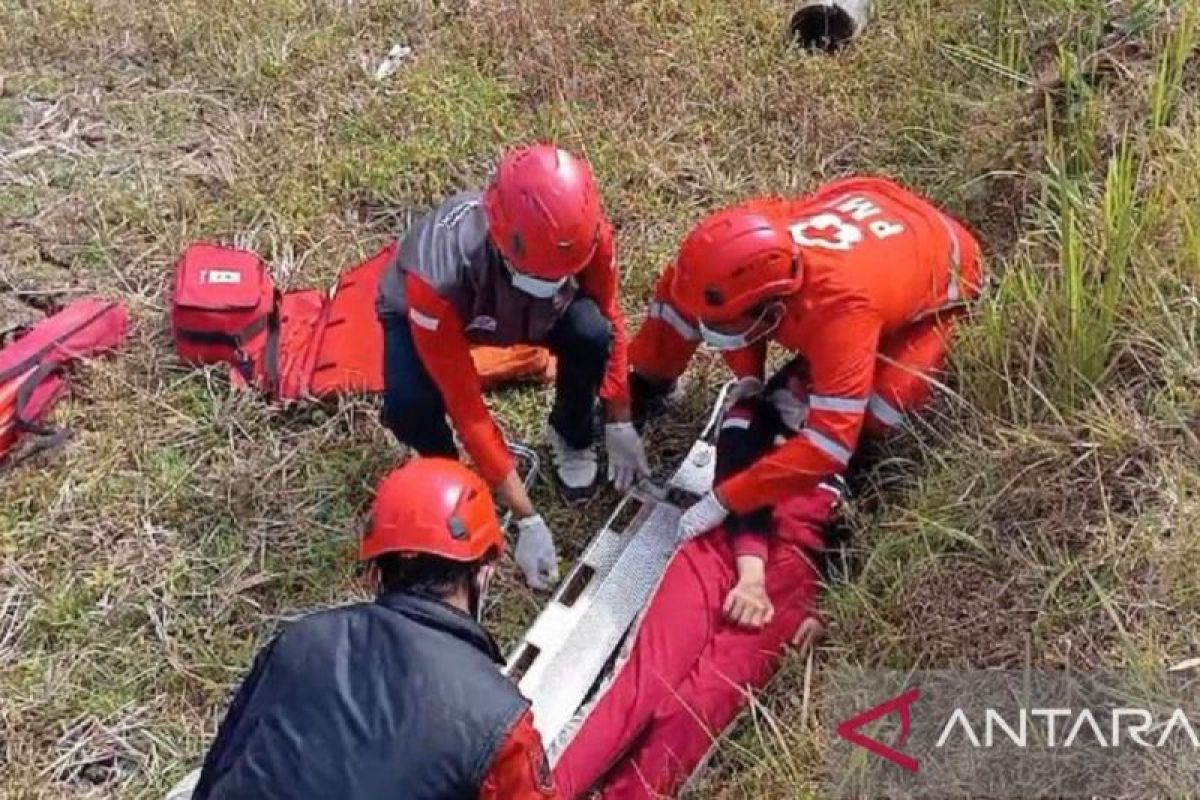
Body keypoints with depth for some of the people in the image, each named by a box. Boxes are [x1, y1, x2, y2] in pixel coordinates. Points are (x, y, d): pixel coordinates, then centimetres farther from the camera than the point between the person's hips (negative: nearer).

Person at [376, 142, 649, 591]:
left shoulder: (587, 235, -35)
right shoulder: (436, 277, -44)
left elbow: (610, 319, -12)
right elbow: (466, 407, -36)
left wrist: (619, 425, -10)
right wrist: (527, 520, -32)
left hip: (518, 308, 3)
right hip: (432, 308, -2)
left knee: (590, 331, -28)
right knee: (410, 406, -33)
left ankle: (570, 437, 4)